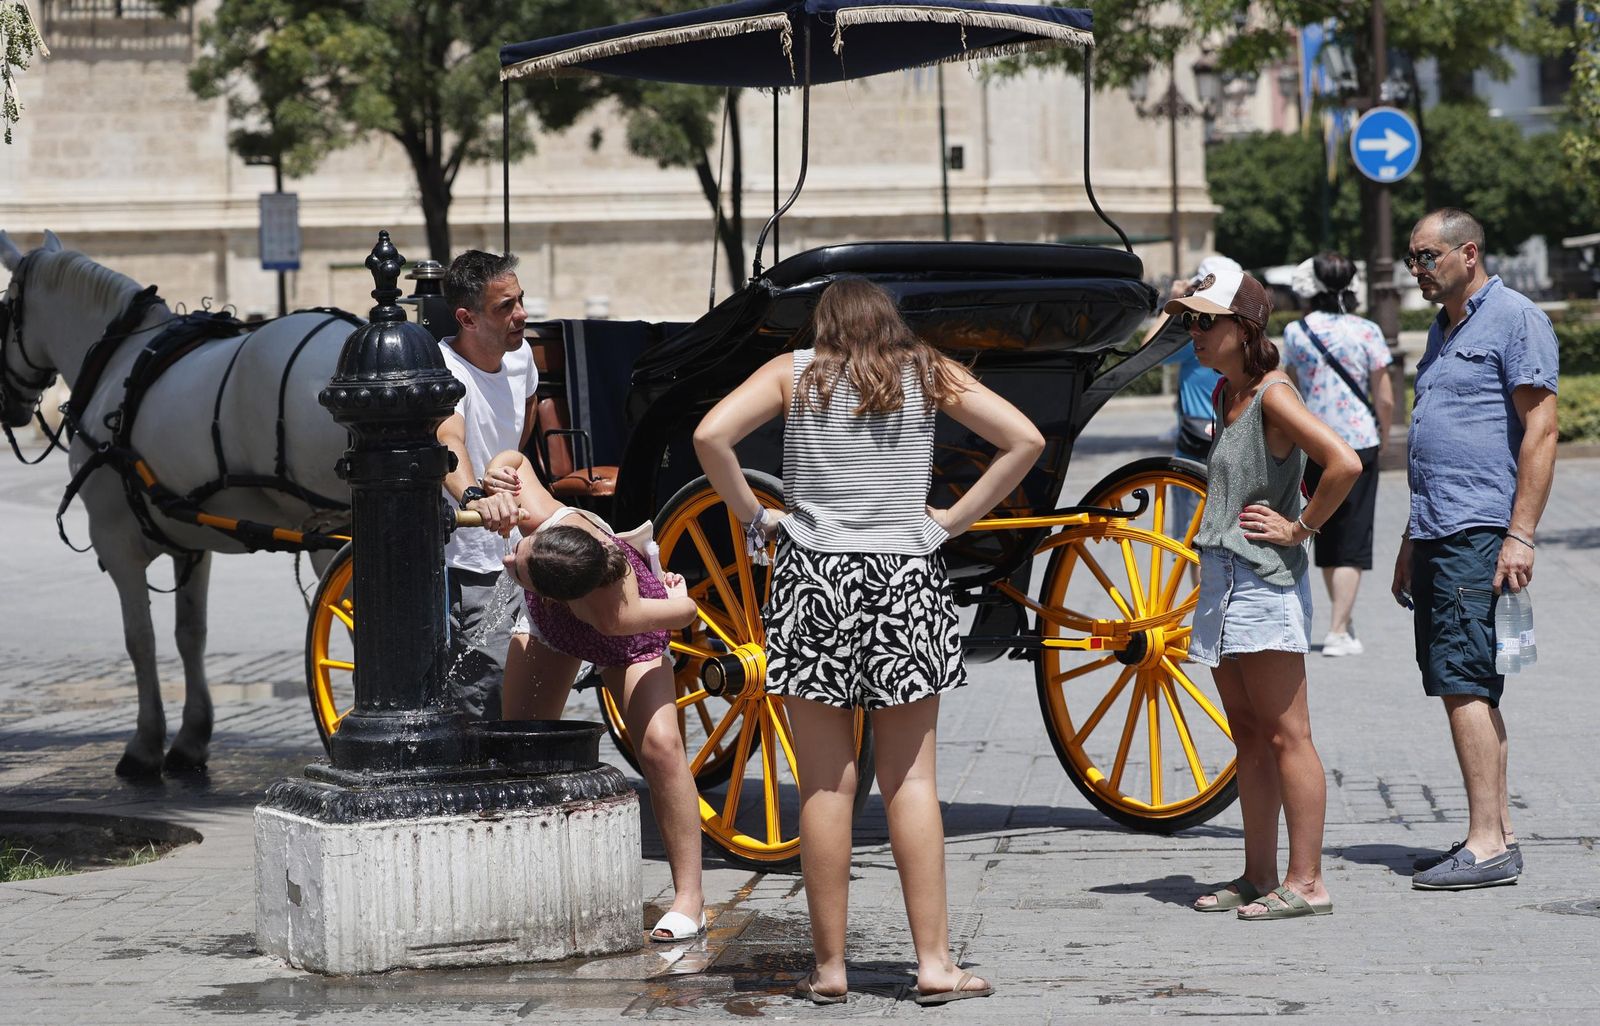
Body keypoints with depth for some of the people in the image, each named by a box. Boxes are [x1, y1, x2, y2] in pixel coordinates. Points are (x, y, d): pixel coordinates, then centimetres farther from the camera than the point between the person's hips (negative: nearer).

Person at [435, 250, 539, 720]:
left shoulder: (520, 356, 4)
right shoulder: (444, 368, -20)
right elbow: (448, 440, -41)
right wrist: (474, 497, -59)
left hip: (506, 561, 8)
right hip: (455, 566, -8)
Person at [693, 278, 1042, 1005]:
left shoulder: (793, 372, 6)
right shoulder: (927, 374, 10)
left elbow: (710, 436, -8)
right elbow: (1025, 440, 3)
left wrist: (752, 516, 3)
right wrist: (954, 518, 6)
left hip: (816, 579, -1)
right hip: (907, 581, 1)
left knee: (826, 784, 2)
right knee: (910, 779, 4)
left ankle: (829, 967, 6)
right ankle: (934, 963, 1)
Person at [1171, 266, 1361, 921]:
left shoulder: (1272, 395, -14)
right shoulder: (1224, 394, 13)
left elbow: (1344, 463, -25)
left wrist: (1301, 527, -16)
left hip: (1265, 583, -10)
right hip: (1221, 579, 10)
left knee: (1285, 737, -6)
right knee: (1248, 738, 12)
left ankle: (1306, 882, -3)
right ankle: (1259, 877, 18)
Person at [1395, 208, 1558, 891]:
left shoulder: (1515, 319, -7)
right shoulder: (1443, 330, 21)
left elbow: (1540, 431, -13)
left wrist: (1520, 536, -19)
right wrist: (1411, 541, 25)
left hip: (1481, 534, -9)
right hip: (1438, 534, 9)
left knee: (1464, 685, -12)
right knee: (1466, 689, 9)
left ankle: (1487, 846, -11)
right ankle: (1498, 832, 14)